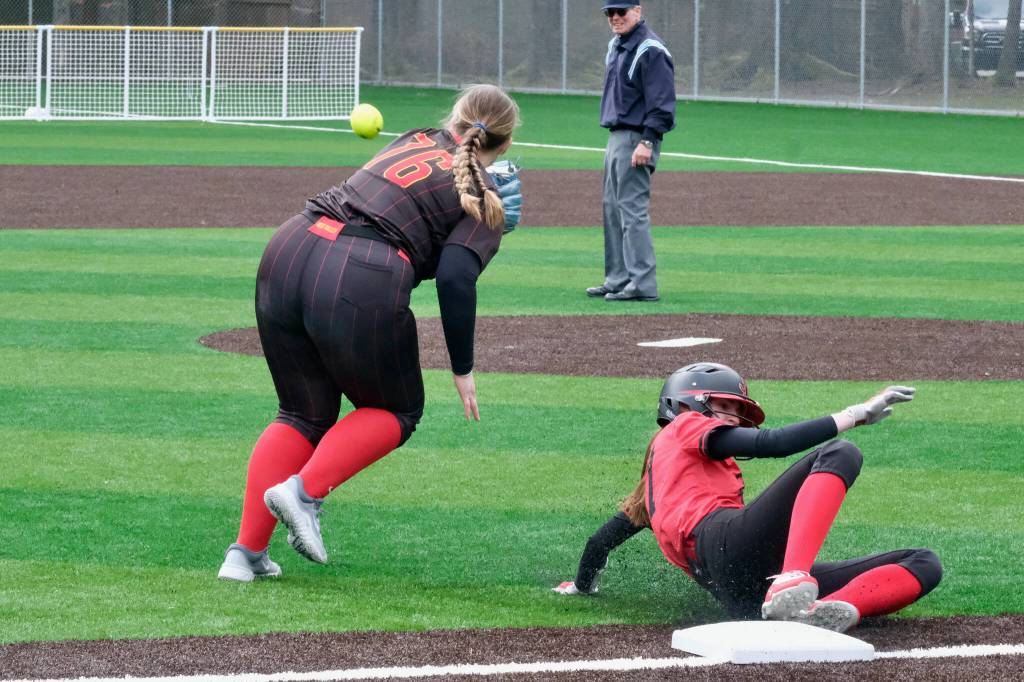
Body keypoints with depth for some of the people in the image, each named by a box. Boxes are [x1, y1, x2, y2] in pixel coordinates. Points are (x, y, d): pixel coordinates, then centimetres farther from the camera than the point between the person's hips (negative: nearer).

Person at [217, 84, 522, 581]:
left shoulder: (416, 141, 24)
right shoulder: (483, 203, 7)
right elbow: (456, 279, -7)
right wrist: (463, 370, 0)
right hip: (362, 283, -6)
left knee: (304, 414, 20)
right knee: (397, 410, 19)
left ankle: (246, 553, 9)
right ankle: (304, 491, -4)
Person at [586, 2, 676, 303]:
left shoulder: (650, 50, -14)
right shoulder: (616, 46, 15)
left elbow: (661, 103, -19)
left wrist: (647, 142, -24)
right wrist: (615, 139, 18)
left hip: (636, 139, -10)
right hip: (616, 138, 10)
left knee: (632, 210, -12)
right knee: (613, 210, 13)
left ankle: (643, 284, -12)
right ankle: (618, 279, 20)